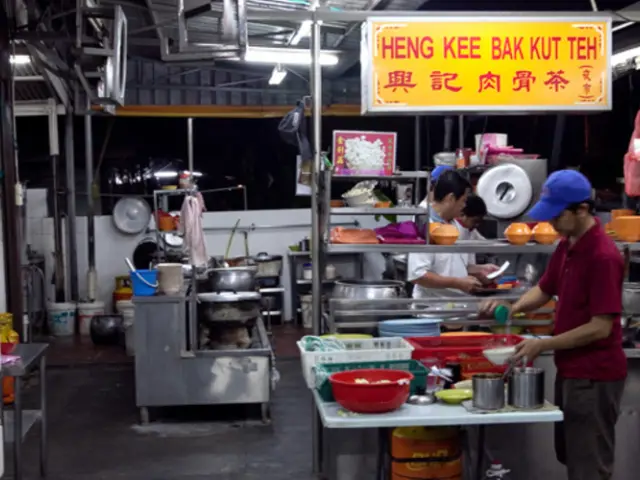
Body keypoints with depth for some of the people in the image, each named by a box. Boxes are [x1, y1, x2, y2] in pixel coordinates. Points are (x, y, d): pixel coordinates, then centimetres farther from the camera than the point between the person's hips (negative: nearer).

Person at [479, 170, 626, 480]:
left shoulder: (603, 256, -23)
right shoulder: (566, 245, 5)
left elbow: (601, 327, -23)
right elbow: (544, 289, 15)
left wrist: (544, 345, -19)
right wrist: (514, 308, -3)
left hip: (594, 376, -9)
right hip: (570, 369, 9)